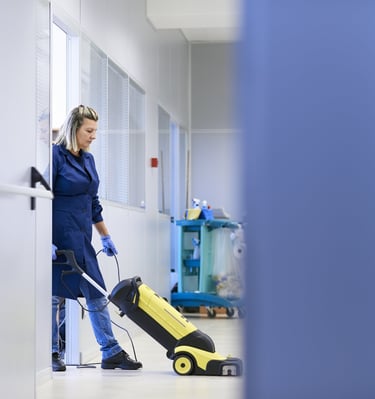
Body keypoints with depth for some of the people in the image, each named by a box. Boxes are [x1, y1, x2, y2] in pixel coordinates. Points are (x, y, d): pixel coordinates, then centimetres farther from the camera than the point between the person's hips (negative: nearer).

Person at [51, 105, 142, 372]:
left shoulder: (88, 159, 13)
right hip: (59, 238, -8)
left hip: (81, 239, 8)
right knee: (54, 294, 0)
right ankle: (51, 354, 11)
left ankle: (111, 352, 9)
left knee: (97, 293, 6)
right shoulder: (55, 156, -11)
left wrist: (106, 236, 19)